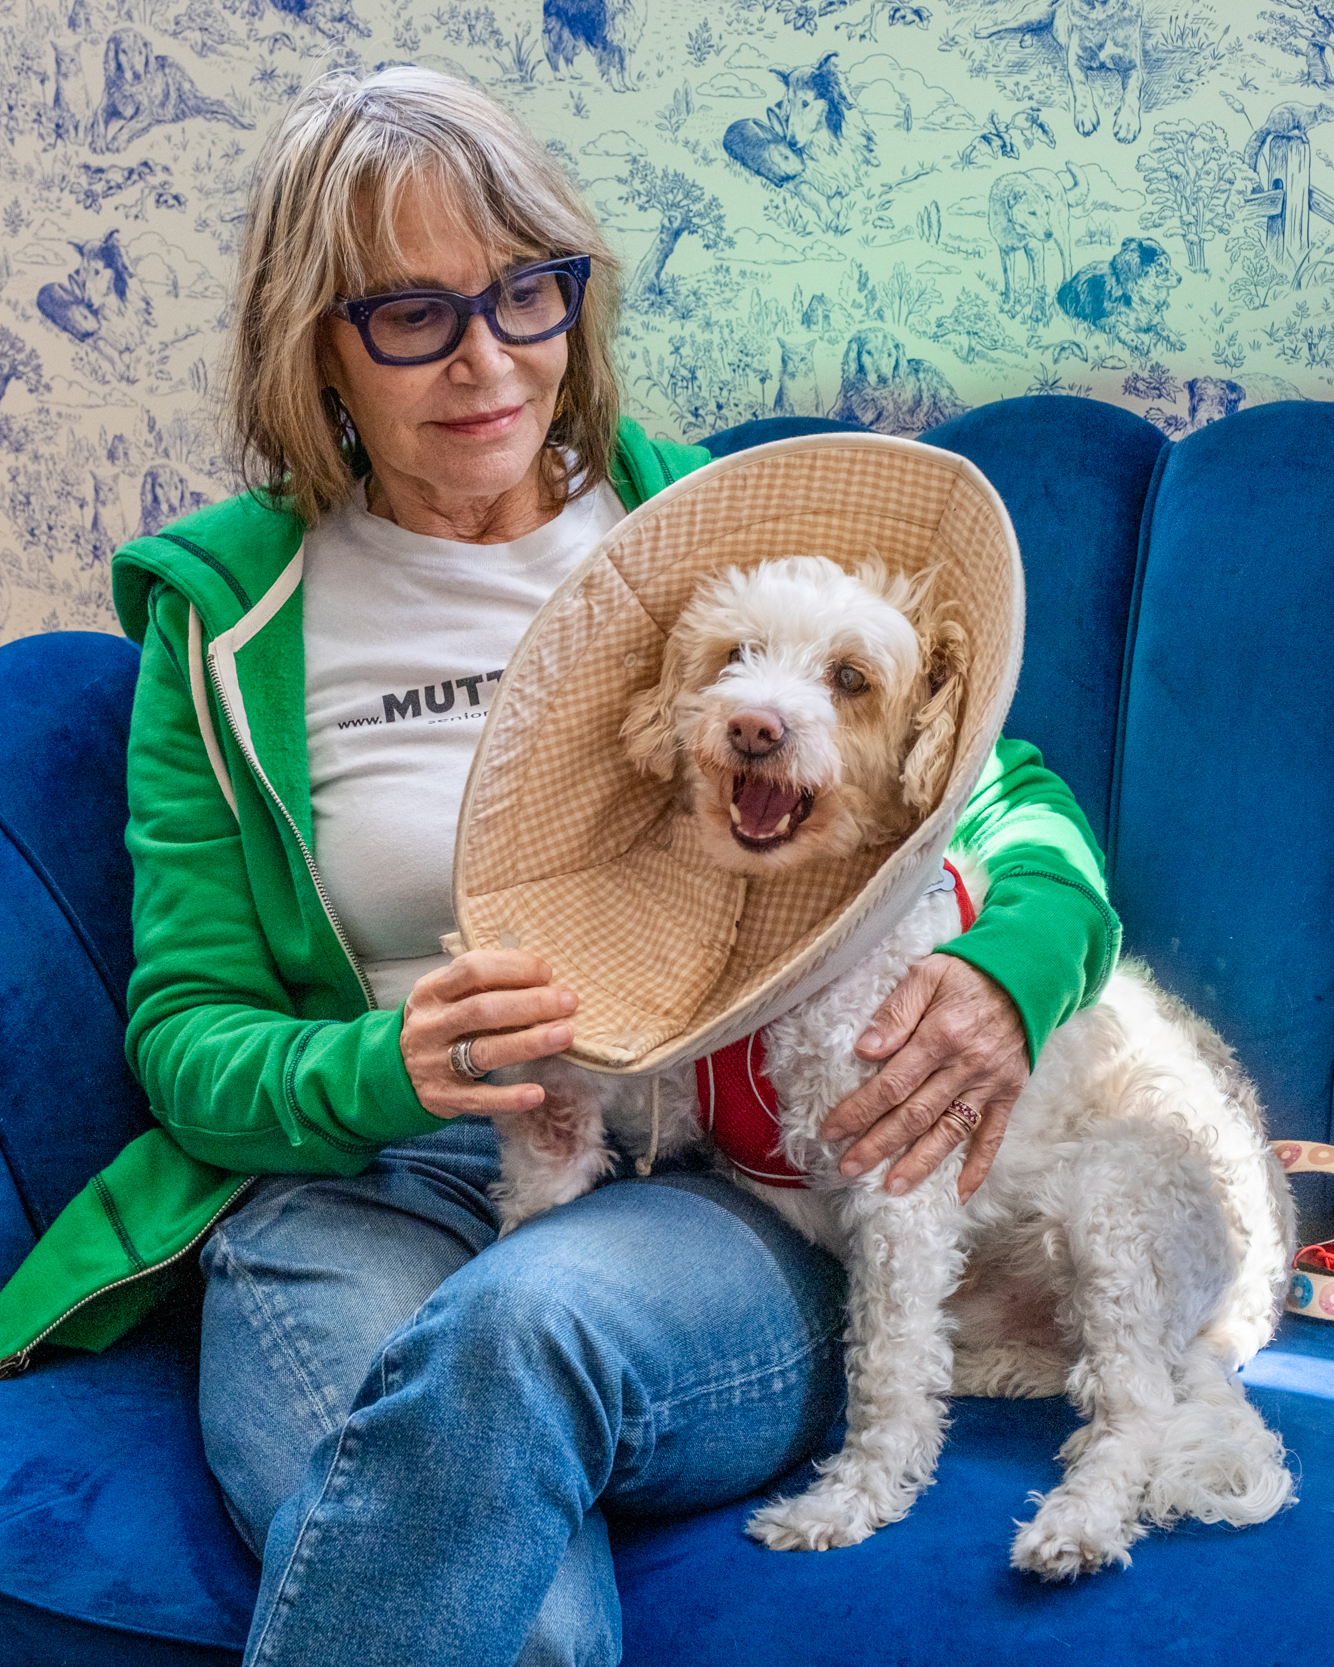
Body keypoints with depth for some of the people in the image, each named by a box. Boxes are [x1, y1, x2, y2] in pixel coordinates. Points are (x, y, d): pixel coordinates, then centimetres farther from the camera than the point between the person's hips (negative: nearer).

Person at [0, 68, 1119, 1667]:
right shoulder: (228, 618, 11)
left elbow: (1017, 799, 14)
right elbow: (186, 1028, 8)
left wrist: (1011, 965, -11)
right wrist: (380, 1069, -16)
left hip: (729, 1180, 1)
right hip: (357, 1190, -1)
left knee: (530, 1318, -37)